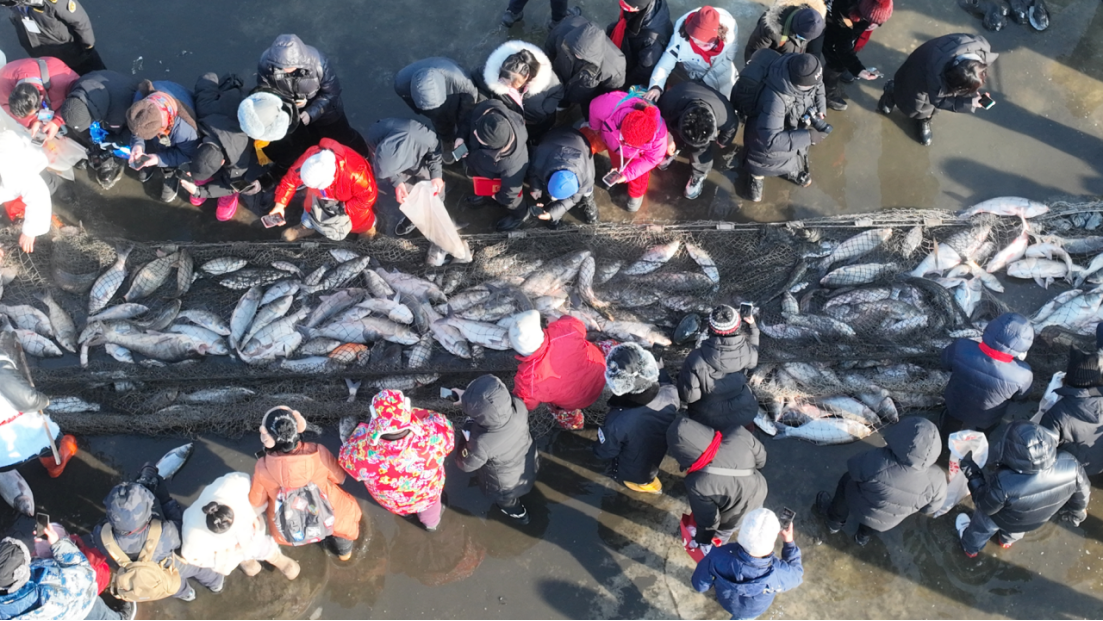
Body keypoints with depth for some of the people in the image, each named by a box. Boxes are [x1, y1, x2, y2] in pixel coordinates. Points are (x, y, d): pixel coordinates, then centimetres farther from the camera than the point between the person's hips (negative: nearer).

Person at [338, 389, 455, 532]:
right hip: (429, 493, -1)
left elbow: (346, 455, -17)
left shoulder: (363, 455, -43)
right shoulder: (433, 437, -44)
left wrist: (364, 429, -5)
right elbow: (443, 425, -18)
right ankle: (432, 521, 69)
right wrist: (415, 413, -10)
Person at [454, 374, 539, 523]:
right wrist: (467, 400, -13)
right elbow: (496, 403, -10)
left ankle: (517, 513, 64)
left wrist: (467, 436, -12)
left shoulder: (482, 443, -46)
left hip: (505, 486, -4)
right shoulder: (519, 406, -36)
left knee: (506, 500, 33)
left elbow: (465, 464, -23)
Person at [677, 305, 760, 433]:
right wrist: (752, 326, 11)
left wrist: (683, 377, -2)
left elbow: (688, 396, -21)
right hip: (744, 416, 2)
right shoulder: (746, 350, -21)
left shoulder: (696, 359, -30)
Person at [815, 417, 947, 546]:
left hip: (859, 509, -2)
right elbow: (931, 508, -11)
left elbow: (854, 468, -18)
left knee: (847, 481, 28)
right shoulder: (936, 479, -32)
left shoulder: (876, 461, -41)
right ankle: (864, 535, 59)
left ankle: (834, 521, 49)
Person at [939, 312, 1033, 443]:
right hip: (987, 421, 0)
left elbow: (945, 364, -14)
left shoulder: (960, 348, -39)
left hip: (956, 407, 1)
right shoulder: (1022, 375, -40)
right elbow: (1020, 394, -15)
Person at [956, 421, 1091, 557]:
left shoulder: (1004, 484, -48)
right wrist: (1076, 512, 9)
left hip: (1002, 520, -3)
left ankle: (971, 548, 62)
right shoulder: (1070, 465, -37)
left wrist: (973, 476, -12)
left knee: (981, 527, 33)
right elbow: (1082, 492, -13)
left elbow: (985, 506, -24)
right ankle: (1008, 540, 70)